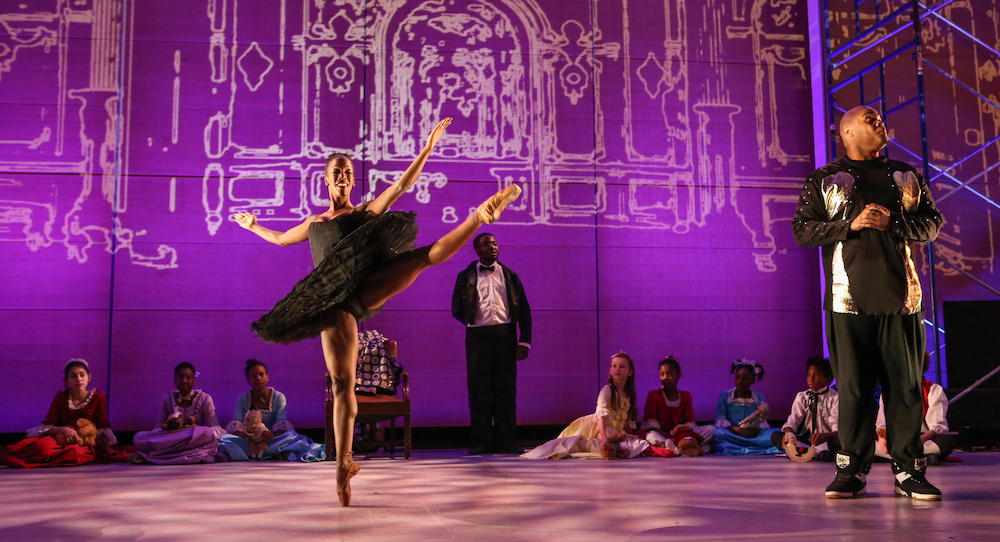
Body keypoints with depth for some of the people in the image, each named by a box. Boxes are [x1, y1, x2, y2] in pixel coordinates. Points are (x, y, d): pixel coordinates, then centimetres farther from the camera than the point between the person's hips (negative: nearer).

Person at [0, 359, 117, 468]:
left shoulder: (98, 398, -1)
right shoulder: (61, 397, 2)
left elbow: (102, 429, 2)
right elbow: (46, 427, -2)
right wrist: (63, 430, -21)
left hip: (83, 441, 0)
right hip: (59, 438, 1)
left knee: (74, 453, -39)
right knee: (43, 447, -38)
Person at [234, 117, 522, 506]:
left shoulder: (367, 210, 21)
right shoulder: (313, 223, 30)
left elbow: (402, 185, 10)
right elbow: (280, 239, 48)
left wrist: (427, 148, 3)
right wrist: (253, 226, 59)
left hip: (367, 287, -1)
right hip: (333, 302, 1)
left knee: (429, 254, -23)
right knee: (342, 382, -7)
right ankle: (344, 463, -4)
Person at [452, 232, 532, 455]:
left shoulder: (510, 276, 15)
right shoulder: (466, 277, 11)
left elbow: (524, 311, 11)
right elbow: (457, 310, 12)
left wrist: (524, 341, 2)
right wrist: (472, 324, 1)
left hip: (505, 336, 1)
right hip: (478, 336, -1)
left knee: (506, 389, 1)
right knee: (479, 389, -1)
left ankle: (504, 441, 7)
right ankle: (482, 441, 4)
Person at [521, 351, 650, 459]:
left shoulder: (629, 394, 14)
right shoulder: (607, 390, -5)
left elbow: (629, 422, 18)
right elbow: (601, 415, -22)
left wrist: (624, 434, -3)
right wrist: (605, 439, -36)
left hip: (617, 433, 6)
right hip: (601, 430, -6)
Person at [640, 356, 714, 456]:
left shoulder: (686, 396, 12)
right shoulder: (654, 395, 2)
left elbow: (689, 421, 6)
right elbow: (650, 423, -8)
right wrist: (669, 435, -23)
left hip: (679, 434, 4)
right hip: (659, 434, -4)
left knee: (711, 429, -12)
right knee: (651, 436, -39)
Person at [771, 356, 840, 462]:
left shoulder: (835, 398, -1)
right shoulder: (801, 397, 12)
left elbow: (838, 429, -13)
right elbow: (792, 421, 0)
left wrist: (825, 436, -37)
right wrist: (788, 433, -25)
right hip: (806, 440, 4)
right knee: (775, 436, -19)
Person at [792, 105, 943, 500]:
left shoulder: (906, 176, 19)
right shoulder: (824, 180, 11)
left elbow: (932, 224, 14)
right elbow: (802, 230, 3)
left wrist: (892, 222, -5)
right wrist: (851, 224, -10)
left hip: (900, 296, 2)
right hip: (849, 297, -2)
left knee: (905, 383, 0)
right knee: (852, 385, -3)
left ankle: (909, 471, 6)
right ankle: (851, 471, 5)